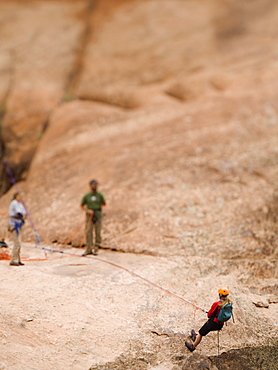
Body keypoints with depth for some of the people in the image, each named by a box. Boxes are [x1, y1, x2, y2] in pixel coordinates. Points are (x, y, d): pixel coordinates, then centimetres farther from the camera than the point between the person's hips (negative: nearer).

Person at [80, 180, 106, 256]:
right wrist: (88, 210, -5)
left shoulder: (100, 195, 3)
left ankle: (96, 248, 14)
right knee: (88, 232, -4)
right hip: (89, 215, 0)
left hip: (98, 215, 0)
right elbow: (82, 205, 8)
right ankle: (89, 249, 0)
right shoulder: (86, 196, 4)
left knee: (98, 232, 0)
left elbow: (104, 204, 10)